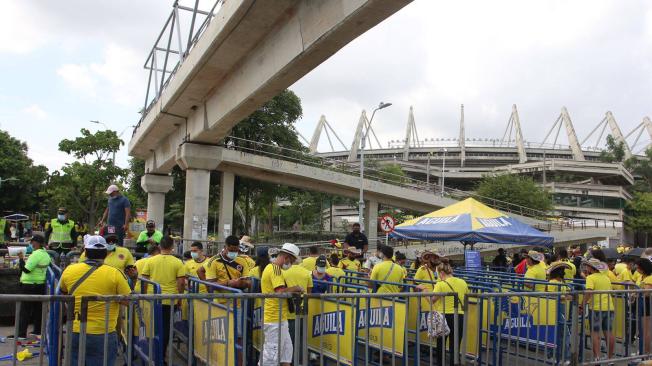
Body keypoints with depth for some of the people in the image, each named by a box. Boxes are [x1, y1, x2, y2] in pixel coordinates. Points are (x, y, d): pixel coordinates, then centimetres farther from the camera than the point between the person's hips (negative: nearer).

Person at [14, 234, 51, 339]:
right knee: (38, 308, 14)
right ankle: (37, 330, 21)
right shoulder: (46, 255, 8)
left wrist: (21, 259, -13)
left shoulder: (36, 254, -19)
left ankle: (22, 333, -1)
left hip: (29, 285, -8)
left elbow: (26, 269, -22)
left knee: (25, 309, -2)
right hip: (41, 284, 8)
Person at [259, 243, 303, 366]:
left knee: (287, 350, 17)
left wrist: (292, 291, 10)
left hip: (278, 319, 10)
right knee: (271, 354, -4)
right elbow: (281, 292, -26)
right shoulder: (276, 269, -16)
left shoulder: (270, 267, 16)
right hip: (275, 319, -10)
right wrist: (295, 288, -11)